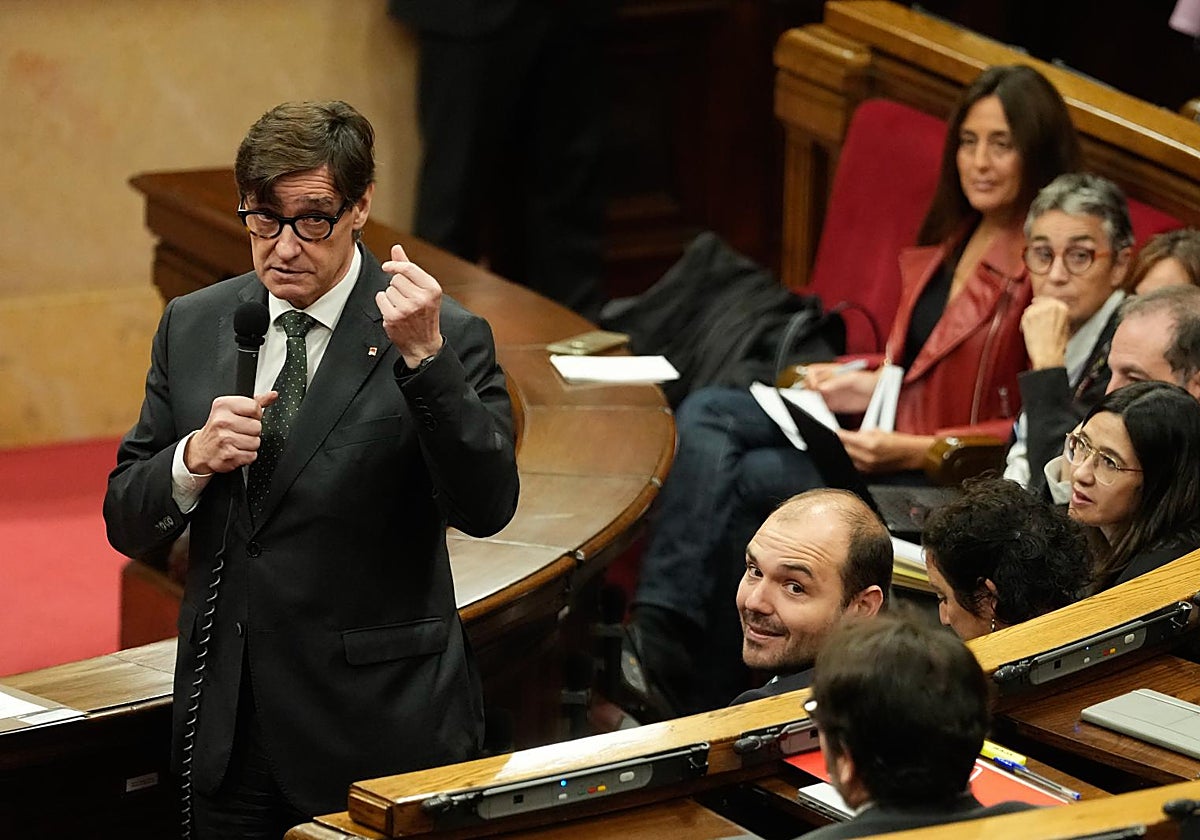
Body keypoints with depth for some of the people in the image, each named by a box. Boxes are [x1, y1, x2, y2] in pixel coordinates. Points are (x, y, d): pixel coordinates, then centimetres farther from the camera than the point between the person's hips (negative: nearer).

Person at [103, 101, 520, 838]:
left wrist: (424, 357, -29)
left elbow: (487, 508, -19)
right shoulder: (193, 327, 6)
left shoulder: (445, 337, -7)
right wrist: (193, 460, -13)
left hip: (378, 731, -4)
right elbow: (127, 523, 8)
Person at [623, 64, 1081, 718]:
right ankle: (659, 625, -27)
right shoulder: (953, 239, 14)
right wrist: (869, 386, 4)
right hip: (892, 420, 9)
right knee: (706, 414, -12)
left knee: (753, 479, -26)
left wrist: (913, 450, -23)